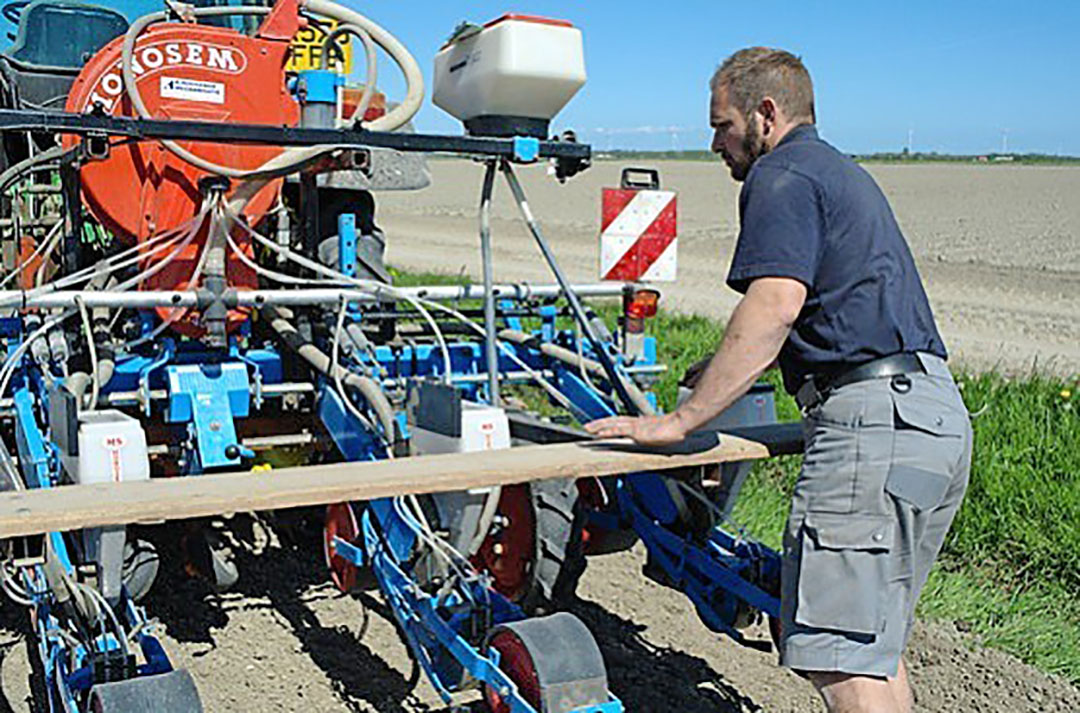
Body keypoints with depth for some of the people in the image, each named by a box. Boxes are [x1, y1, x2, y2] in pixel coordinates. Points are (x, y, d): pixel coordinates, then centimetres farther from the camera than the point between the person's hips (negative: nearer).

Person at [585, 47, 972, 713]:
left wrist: (680, 421, -21)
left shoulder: (782, 176, -5)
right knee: (873, 639, 17)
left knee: (836, 655, -10)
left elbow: (775, 307, -21)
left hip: (876, 415, -11)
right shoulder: (843, 172, 26)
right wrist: (725, 380, 42)